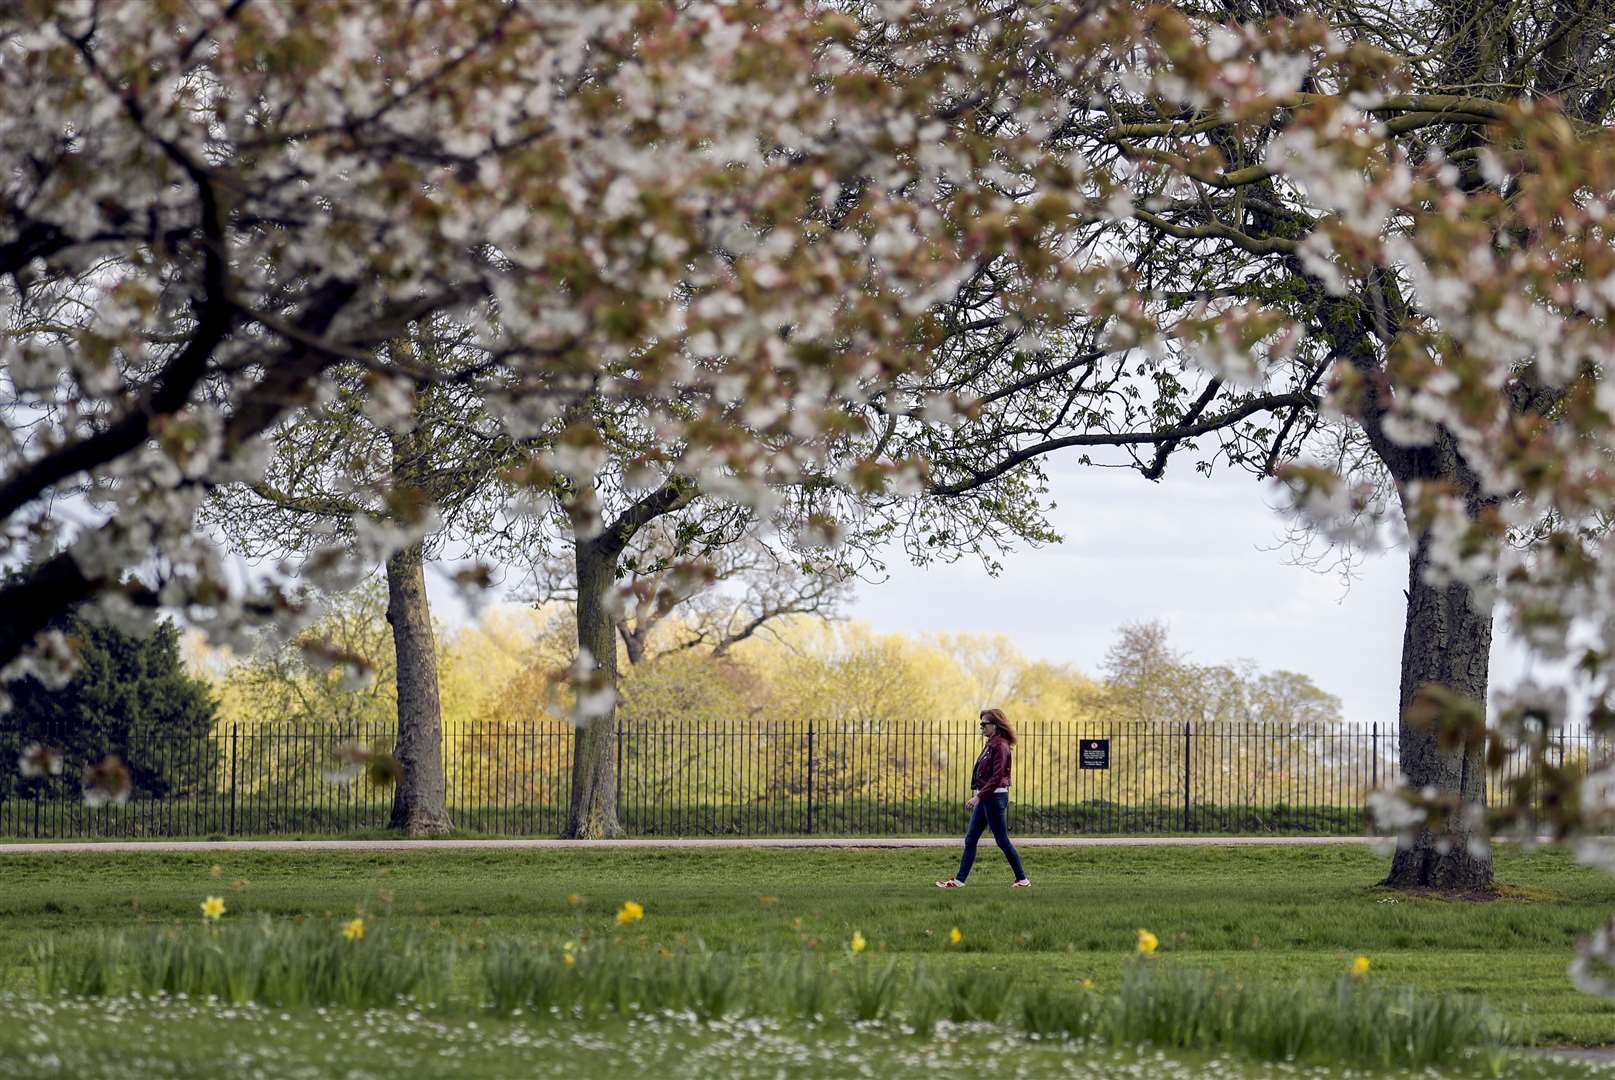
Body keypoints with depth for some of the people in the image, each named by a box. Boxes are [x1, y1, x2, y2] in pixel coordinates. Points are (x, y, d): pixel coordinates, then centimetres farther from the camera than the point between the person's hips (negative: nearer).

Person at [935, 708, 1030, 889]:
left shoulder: (1000, 746, -16)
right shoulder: (990, 744, 13)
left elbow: (997, 777, -22)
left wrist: (978, 796, -25)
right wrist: (977, 796, 17)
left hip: (995, 797, -10)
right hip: (985, 797, 10)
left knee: (1002, 840, -2)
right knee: (970, 839, 7)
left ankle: (1022, 880, 7)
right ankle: (959, 880, 8)